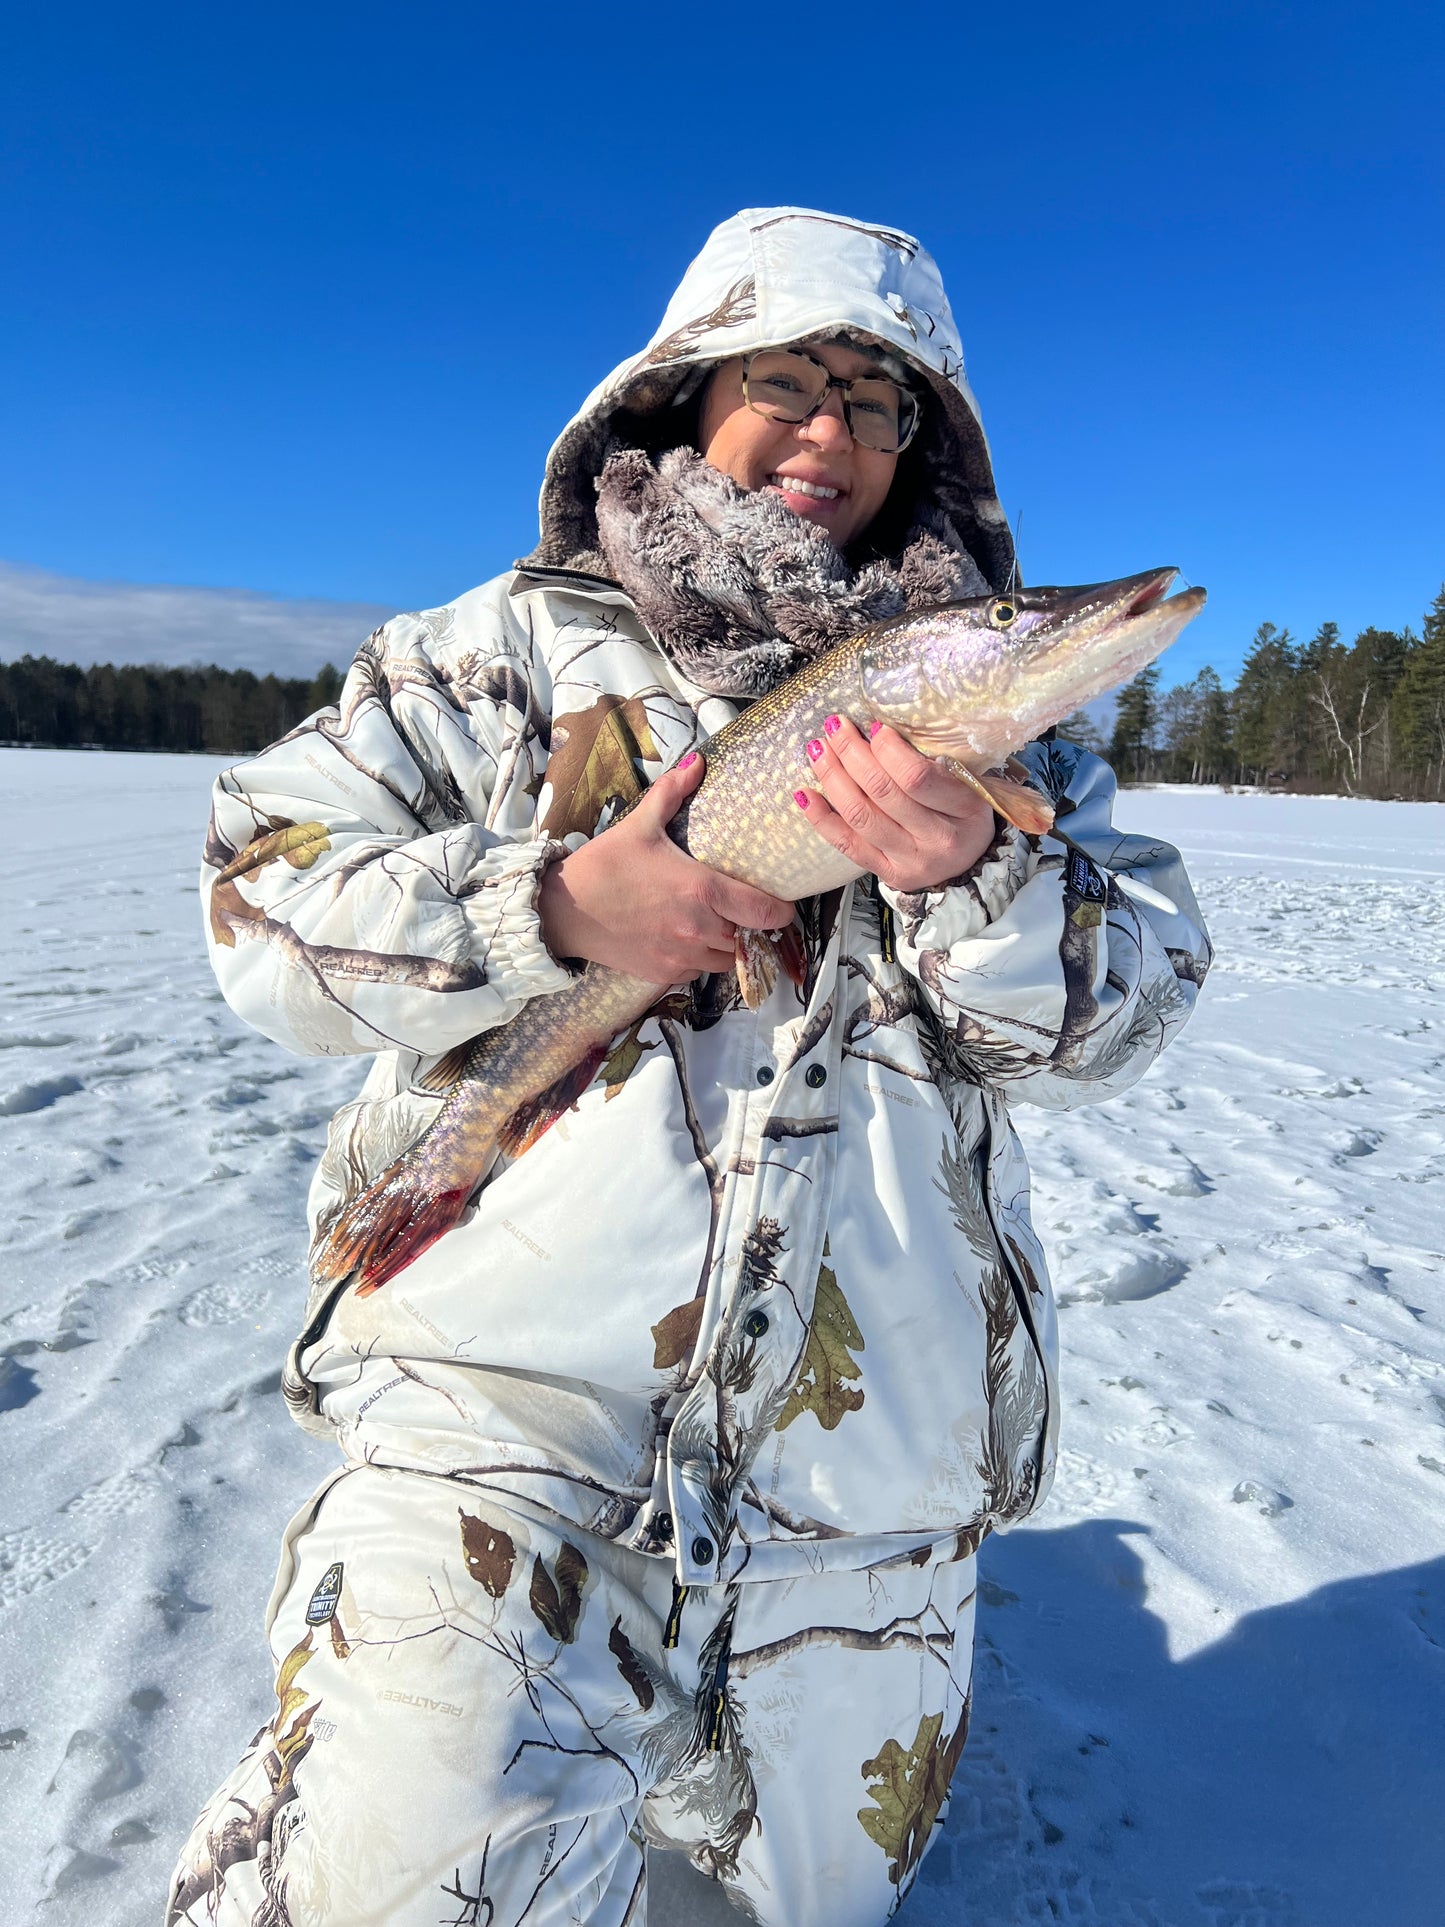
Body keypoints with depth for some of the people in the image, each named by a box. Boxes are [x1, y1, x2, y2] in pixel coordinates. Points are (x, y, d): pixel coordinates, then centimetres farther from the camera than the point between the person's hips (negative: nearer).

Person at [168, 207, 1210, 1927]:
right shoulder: (519, 644, 3)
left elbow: (1129, 1012, 1)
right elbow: (260, 890, -2)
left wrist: (972, 878, -20)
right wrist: (556, 902, -17)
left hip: (866, 1433, 3)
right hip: (502, 1384, -2)